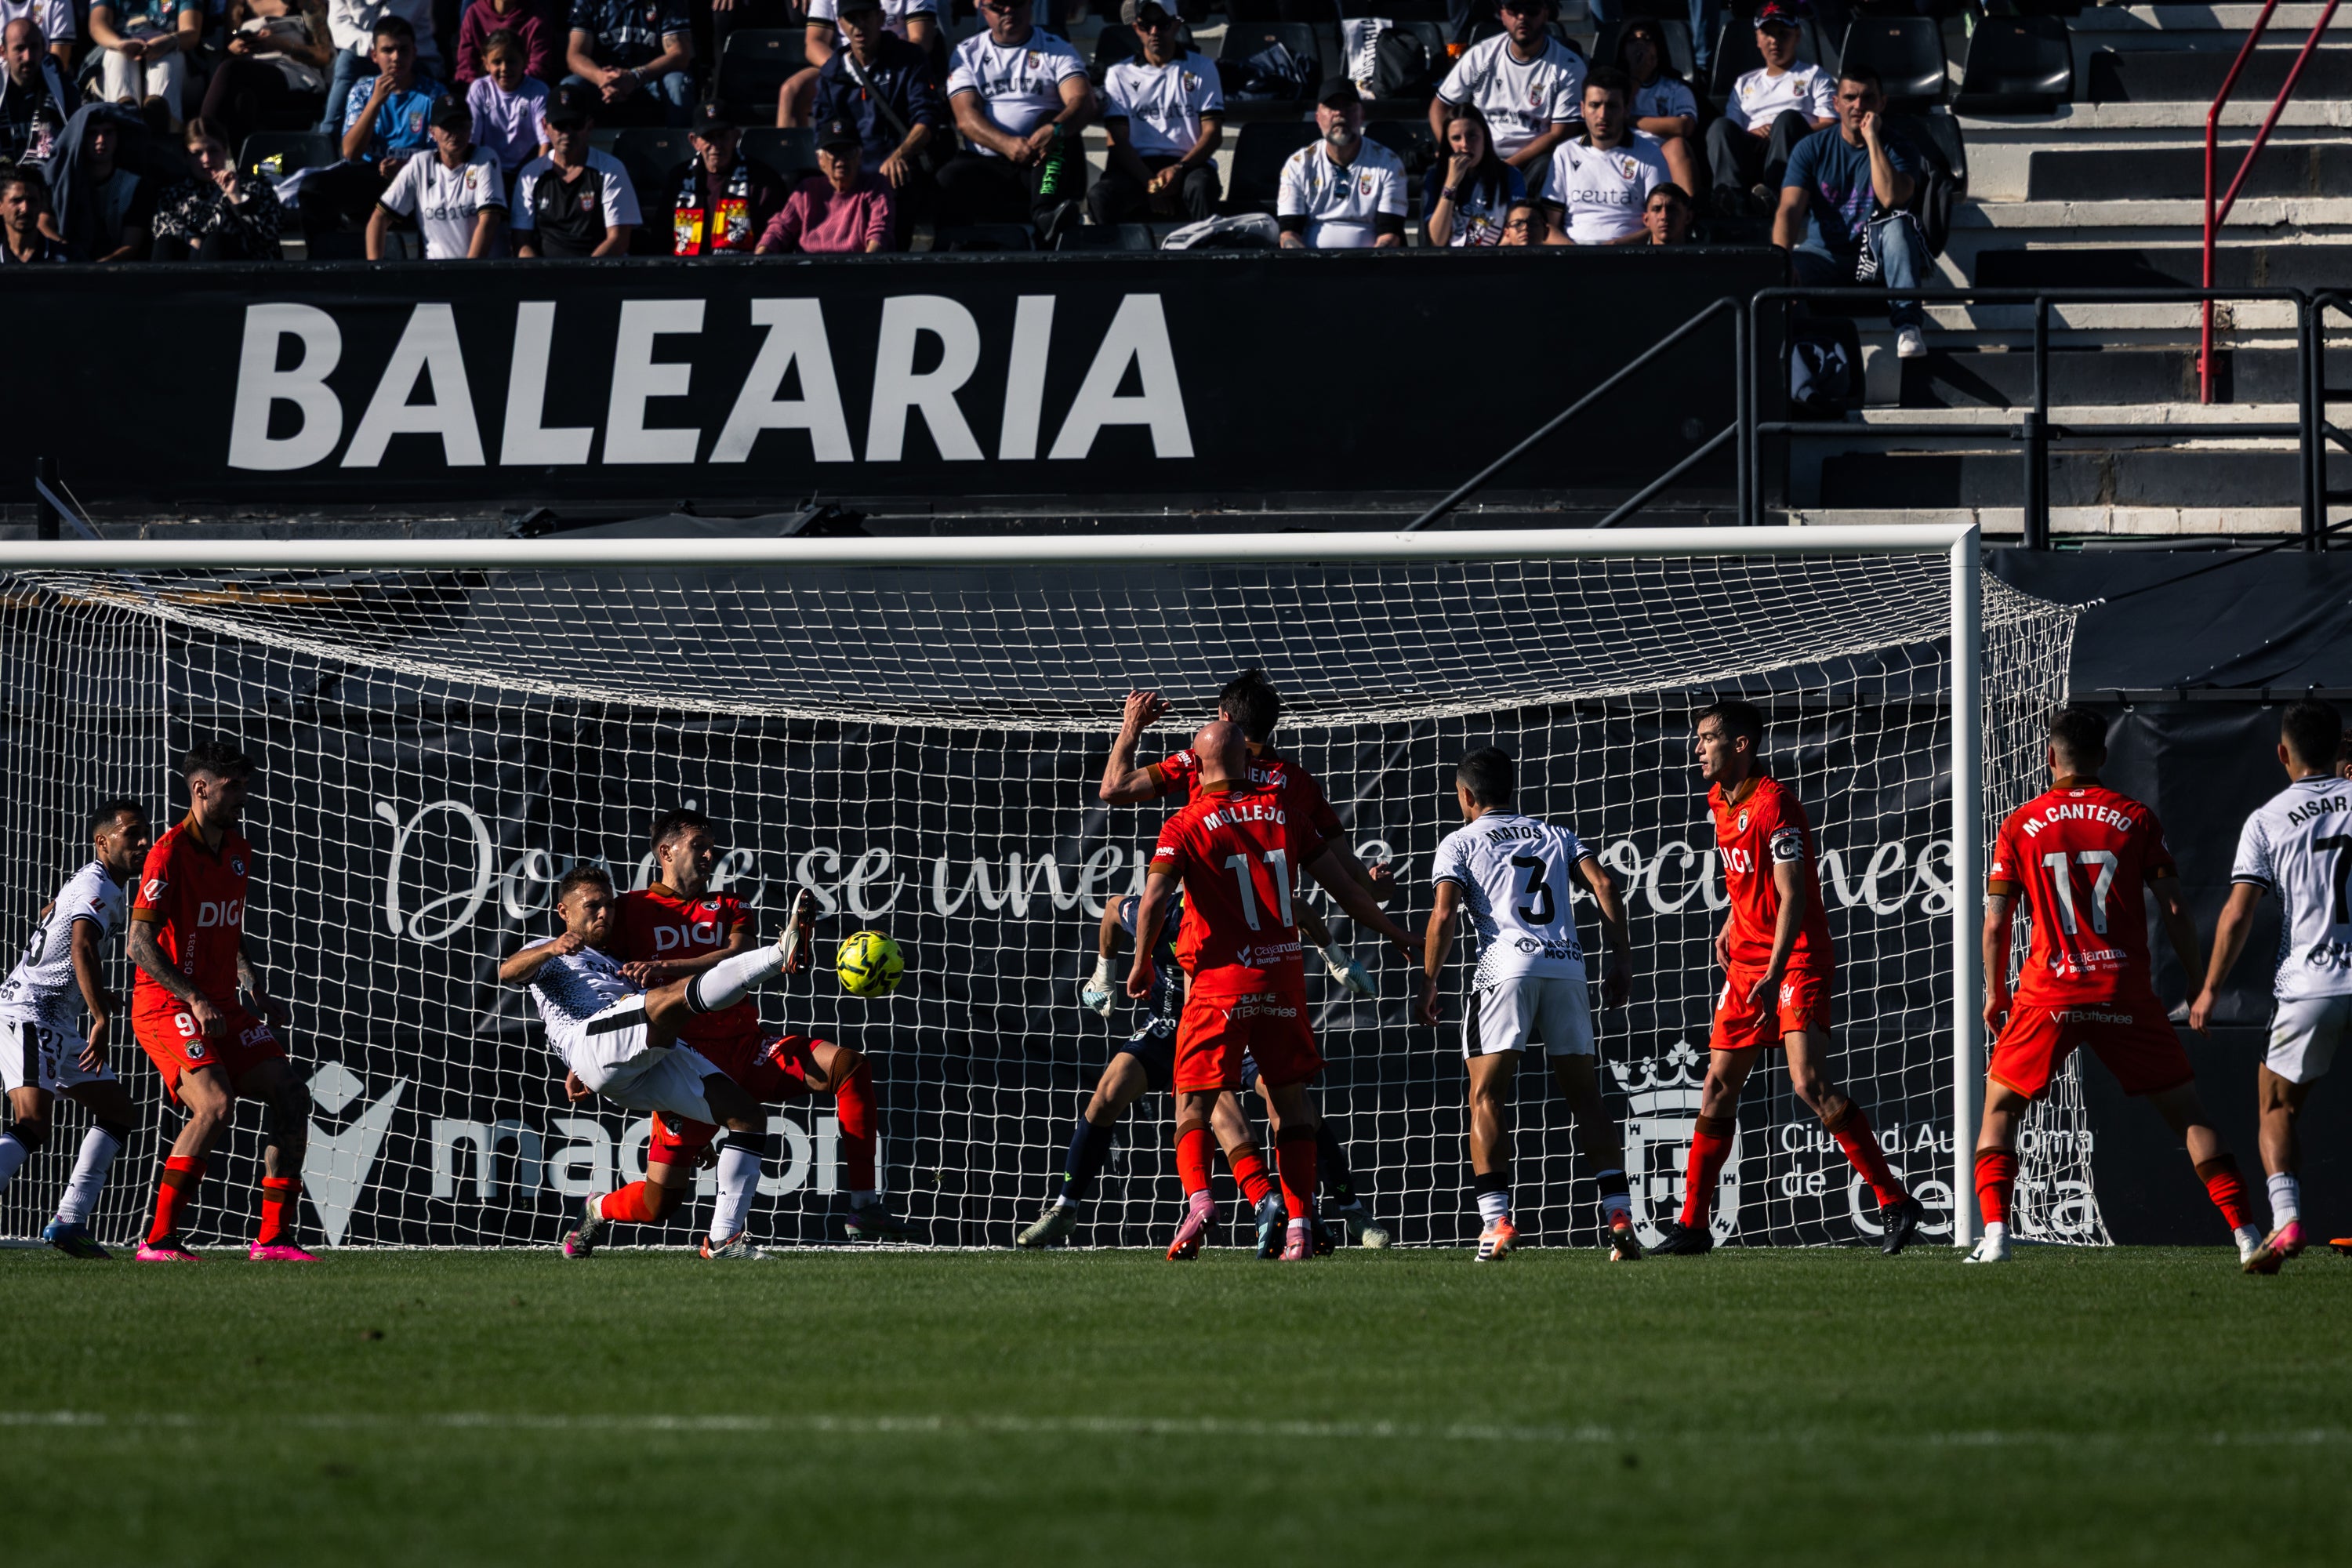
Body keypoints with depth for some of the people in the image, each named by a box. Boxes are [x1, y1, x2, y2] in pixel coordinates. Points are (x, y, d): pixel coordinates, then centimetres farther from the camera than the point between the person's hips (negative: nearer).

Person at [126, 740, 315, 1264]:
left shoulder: (237, 851, 13)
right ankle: (159, 1239, -20)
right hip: (166, 1006, -8)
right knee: (216, 1104, -26)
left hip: (222, 1007, 9)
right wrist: (195, 999, -24)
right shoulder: (170, 853, -14)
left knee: (291, 1097, 0)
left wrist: (256, 991, 12)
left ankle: (274, 1237, 5)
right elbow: (139, 943, -18)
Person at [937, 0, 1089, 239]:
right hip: (987, 164, 0)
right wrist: (1006, 144, -24)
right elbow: (966, 118, -3)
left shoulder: (1057, 49, 9)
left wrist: (1056, 129, -32)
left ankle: (1045, 211, -50)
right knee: (947, 183, -30)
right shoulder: (968, 53, 12)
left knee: (1051, 120, -30)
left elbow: (1084, 102, -8)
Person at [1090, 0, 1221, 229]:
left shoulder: (1201, 68, 14)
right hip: (1138, 167, 1)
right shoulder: (1119, 74, 15)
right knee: (1100, 197, -32)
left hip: (1189, 163, -1)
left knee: (1200, 185, -37)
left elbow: (1213, 133, 6)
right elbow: (1118, 141, 5)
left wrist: (1179, 169, -14)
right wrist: (1150, 183, -13)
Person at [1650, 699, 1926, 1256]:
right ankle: (1692, 1224, 15)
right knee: (1718, 1087, 8)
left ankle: (1895, 1203, -16)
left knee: (1810, 1085, -21)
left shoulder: (1774, 803, -18)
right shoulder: (1721, 802, 10)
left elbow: (1792, 897, -22)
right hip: (1746, 960, 9)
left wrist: (1774, 976, -28)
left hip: (1797, 959, -9)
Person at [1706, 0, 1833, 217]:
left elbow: (1829, 125, 7)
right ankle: (1731, 197, -54)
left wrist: (1785, 131, -7)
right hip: (1750, 154, 2)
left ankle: (1772, 193, -57)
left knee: (1788, 118, -34)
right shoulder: (1746, 83, 32)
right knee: (1720, 126, -27)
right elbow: (1731, 134, 19)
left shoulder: (1815, 77, 23)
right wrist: (1753, 133, -4)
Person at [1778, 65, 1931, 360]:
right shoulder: (1812, 148, 3)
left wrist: (1872, 140, -19)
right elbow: (1789, 209, -10)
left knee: (1898, 224, -35)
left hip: (1874, 256, 0)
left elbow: (1891, 199, -22)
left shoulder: (1896, 150, 0)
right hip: (1824, 255, 0)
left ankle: (1908, 324, -37)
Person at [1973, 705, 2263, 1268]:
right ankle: (2246, 1233, 0)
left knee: (2000, 1109, 13)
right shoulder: (2136, 819, 4)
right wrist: (2198, 986, 10)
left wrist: (1995, 994, 16)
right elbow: (2174, 909, 1)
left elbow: (1996, 923, 4)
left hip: (2048, 993, -1)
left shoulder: (2019, 827, 4)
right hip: (2126, 991, 1)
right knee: (2186, 1110, 9)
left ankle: (1994, 1236, -4)